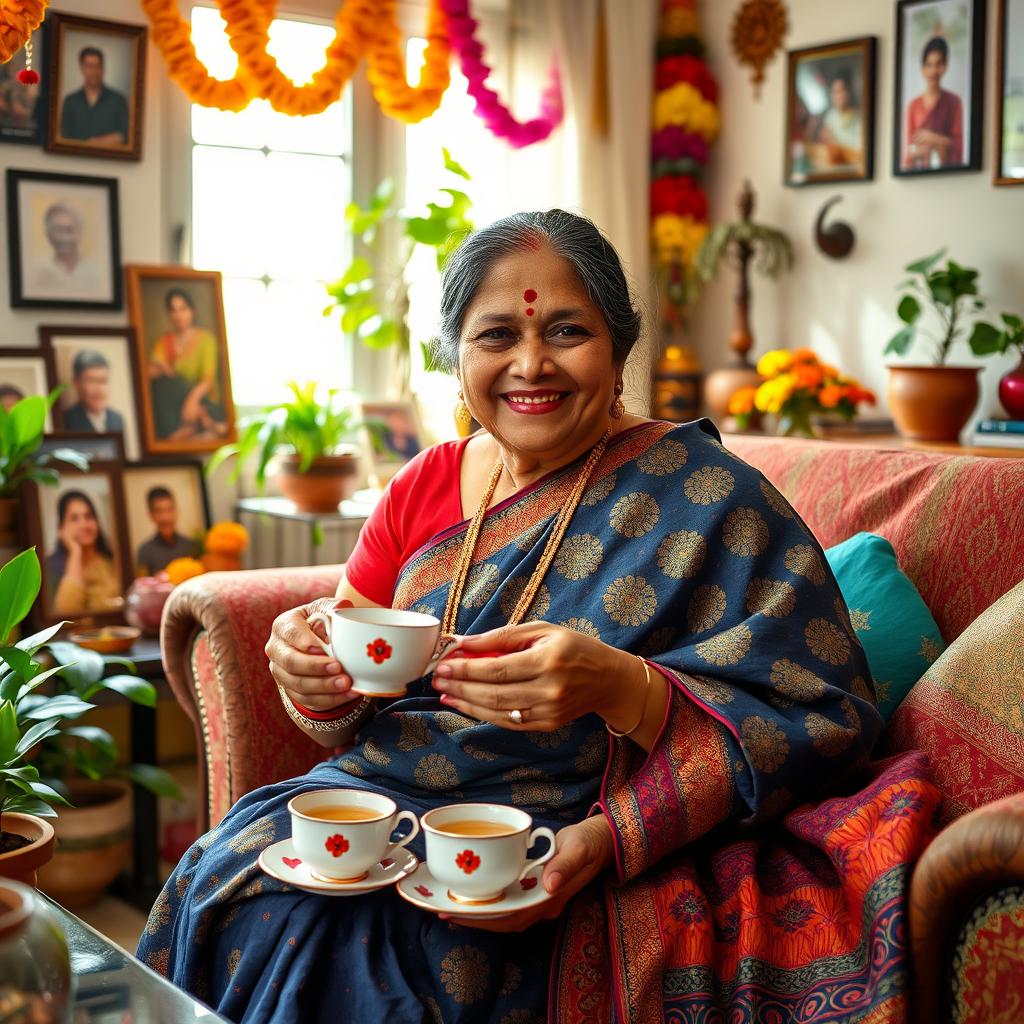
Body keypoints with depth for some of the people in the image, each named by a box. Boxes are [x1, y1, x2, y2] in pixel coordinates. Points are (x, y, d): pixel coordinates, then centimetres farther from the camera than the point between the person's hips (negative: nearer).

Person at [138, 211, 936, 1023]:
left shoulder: (701, 494, -8)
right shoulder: (424, 486, 8)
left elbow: (827, 722, -13)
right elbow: (355, 719, 13)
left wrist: (622, 690, -28)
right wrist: (315, 677, -12)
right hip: (383, 797, 5)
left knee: (323, 938, -26)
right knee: (228, 879, -21)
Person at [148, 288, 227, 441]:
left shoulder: (205, 338, -2)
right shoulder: (164, 341, 8)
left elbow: (209, 378, -14)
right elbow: (151, 374, -2)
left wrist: (193, 397, -34)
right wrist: (157, 366, -26)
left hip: (204, 401, -3)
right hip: (174, 403, 3)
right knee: (162, 381, -28)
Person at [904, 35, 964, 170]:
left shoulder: (953, 101, 3)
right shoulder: (913, 105, 10)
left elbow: (958, 144, 1)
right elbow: (909, 145, 11)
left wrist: (935, 138, -10)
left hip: (945, 164, -2)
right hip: (918, 167, 2)